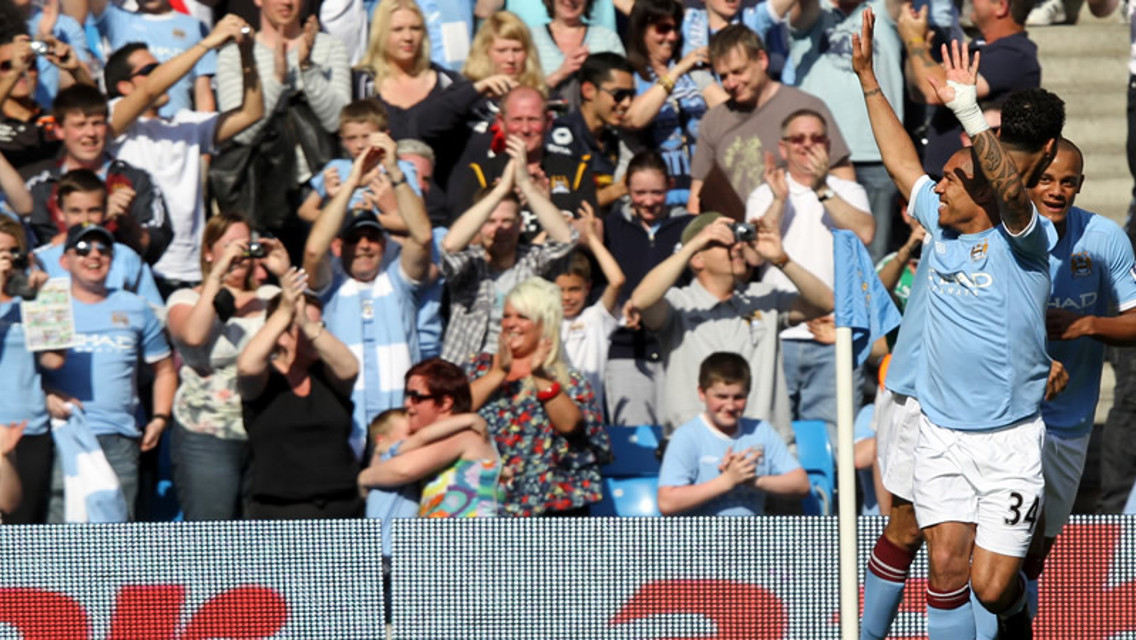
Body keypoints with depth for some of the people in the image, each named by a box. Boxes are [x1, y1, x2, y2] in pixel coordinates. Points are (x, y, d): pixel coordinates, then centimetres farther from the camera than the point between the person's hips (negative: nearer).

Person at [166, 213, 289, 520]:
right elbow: (193, 335, -18)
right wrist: (217, 276, -17)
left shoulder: (270, 296, 14)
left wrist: (286, 275, -8)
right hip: (206, 440, -3)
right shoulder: (186, 299, 4)